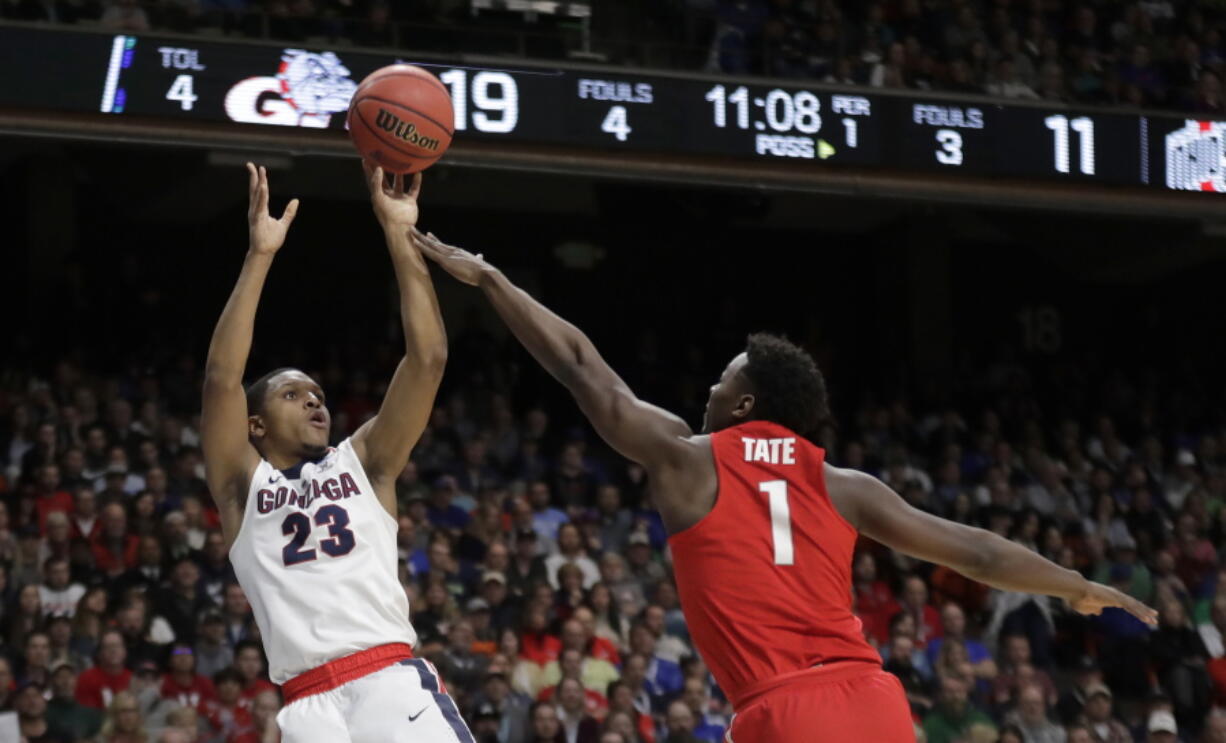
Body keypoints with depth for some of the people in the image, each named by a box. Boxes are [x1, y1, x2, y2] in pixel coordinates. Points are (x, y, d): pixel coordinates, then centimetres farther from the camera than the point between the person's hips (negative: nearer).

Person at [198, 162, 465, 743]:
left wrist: (398, 235, 7)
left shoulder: (363, 463, 20)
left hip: (394, 682, 1)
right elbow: (221, 378, 1)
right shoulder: (243, 486, 16)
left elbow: (427, 359, 11)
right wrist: (260, 256, -1)